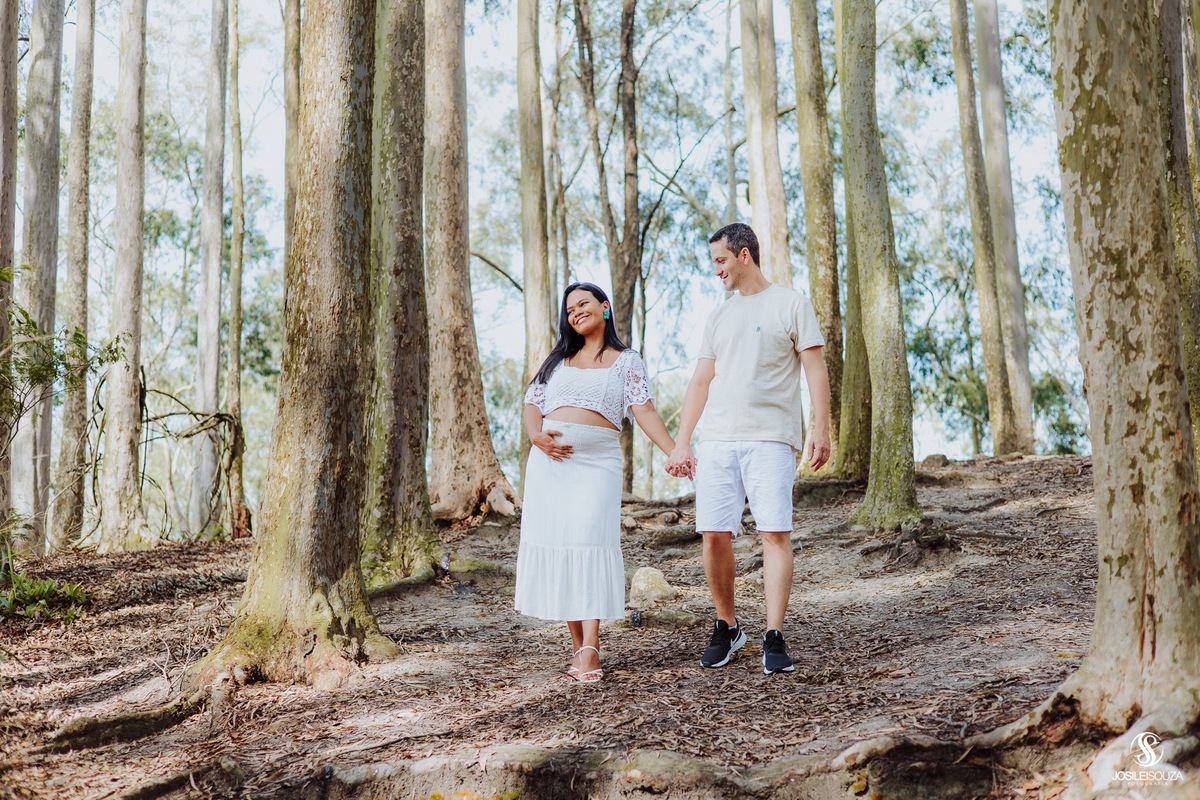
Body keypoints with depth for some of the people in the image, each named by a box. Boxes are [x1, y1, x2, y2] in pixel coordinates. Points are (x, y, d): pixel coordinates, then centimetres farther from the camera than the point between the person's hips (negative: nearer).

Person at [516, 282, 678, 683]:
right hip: (550, 459, 4)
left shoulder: (627, 362, 10)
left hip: (597, 462, -3)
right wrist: (537, 436, -7)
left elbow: (644, 411, -1)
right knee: (555, 545, -2)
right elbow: (533, 405, 15)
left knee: (590, 543, -16)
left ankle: (589, 650, -18)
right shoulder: (558, 360, 19)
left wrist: (675, 452, -16)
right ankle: (579, 646, 4)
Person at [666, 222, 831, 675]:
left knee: (775, 533, -10)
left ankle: (773, 638, -7)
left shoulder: (790, 304, 5)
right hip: (717, 440, 5)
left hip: (771, 439, -4)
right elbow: (701, 381, 18)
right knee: (714, 535, 0)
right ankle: (726, 627, 16)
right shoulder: (719, 315, 20)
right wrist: (681, 442, 11)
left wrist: (820, 430, -9)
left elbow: (815, 370, 1)